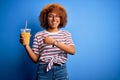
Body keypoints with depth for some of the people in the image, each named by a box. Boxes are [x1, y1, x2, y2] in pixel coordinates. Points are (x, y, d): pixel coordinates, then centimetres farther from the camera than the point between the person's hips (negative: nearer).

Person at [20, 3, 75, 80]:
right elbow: (35, 59, 1)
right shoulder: (38, 35, 1)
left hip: (61, 71, 1)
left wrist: (54, 42, -20)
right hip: (44, 71, 0)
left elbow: (72, 51, -13)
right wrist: (26, 45, -12)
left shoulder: (66, 34, 3)